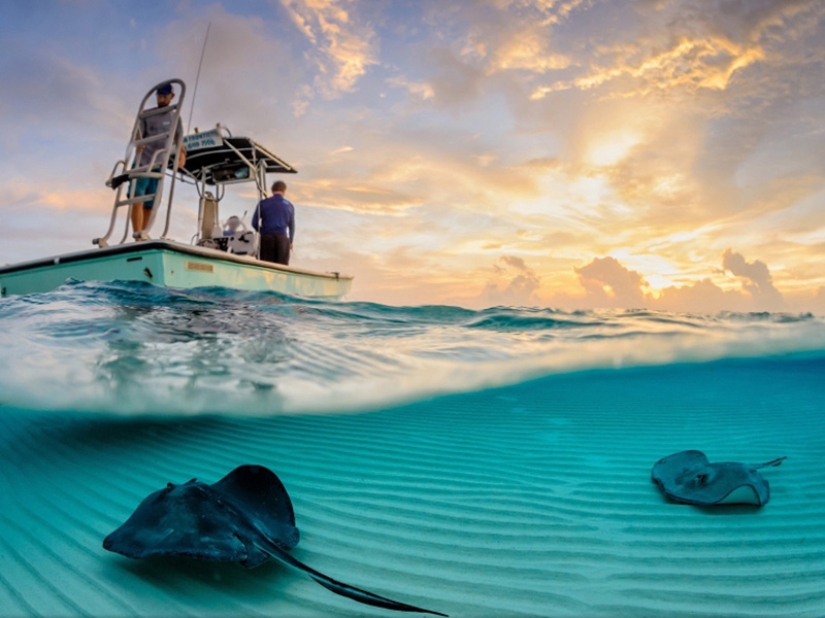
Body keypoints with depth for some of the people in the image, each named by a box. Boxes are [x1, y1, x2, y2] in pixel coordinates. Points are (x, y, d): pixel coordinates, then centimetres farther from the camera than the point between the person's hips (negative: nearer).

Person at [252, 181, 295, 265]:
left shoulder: (263, 203, 5)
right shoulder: (289, 205, 9)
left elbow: (254, 223, 5)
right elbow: (292, 225, 15)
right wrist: (290, 241, 29)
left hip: (267, 237, 0)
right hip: (282, 238, 1)